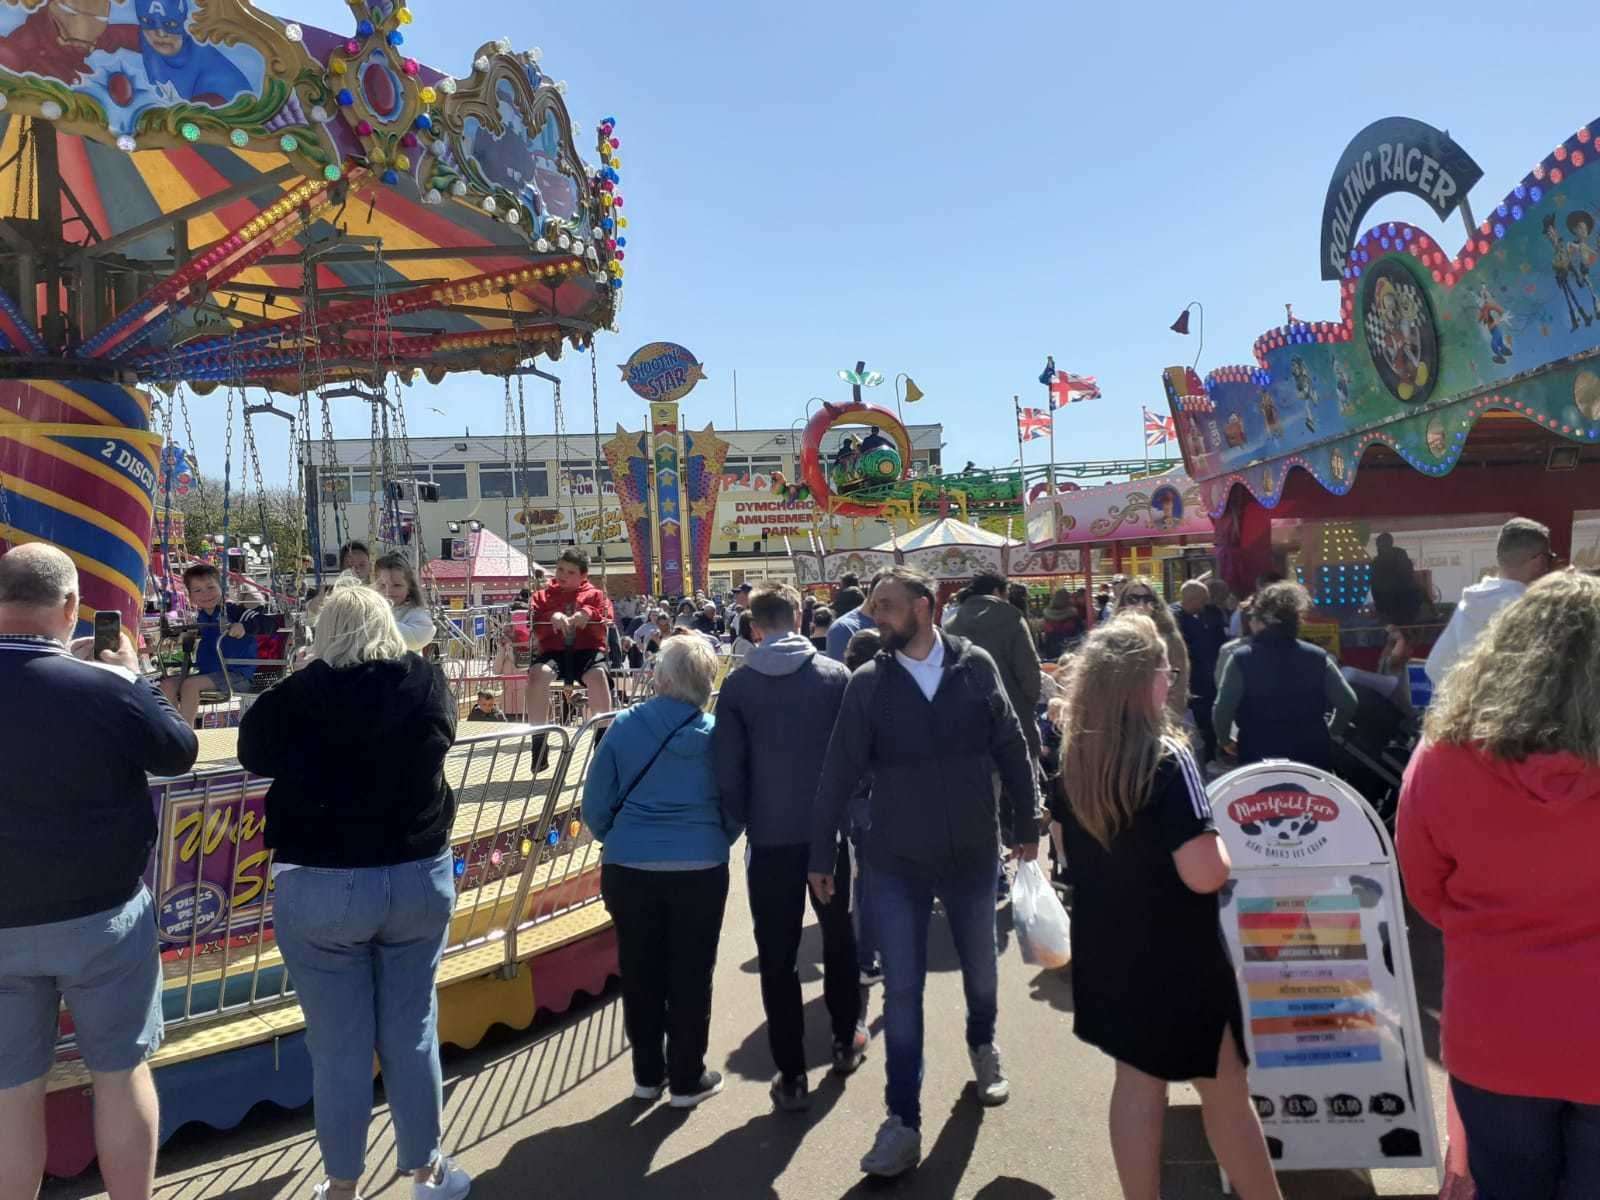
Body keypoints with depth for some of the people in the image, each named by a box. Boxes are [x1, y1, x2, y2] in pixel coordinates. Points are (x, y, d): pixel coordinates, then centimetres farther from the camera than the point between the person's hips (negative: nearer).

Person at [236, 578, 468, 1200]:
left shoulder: (303, 692, -13)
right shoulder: (426, 683, -4)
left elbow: (253, 751, 5)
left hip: (321, 886, -2)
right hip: (419, 878, 3)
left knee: (338, 1043, 9)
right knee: (412, 1033, 14)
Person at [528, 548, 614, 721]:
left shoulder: (595, 595, 18)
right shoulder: (543, 596, 20)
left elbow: (604, 629, 6)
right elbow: (536, 629, 7)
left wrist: (589, 614, -13)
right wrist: (552, 617, -13)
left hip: (587, 650, -1)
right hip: (553, 650, 1)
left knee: (597, 674, -36)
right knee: (537, 673, -32)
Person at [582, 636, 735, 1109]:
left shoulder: (624, 726, -7)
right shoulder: (714, 734, -8)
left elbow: (596, 807, -1)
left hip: (629, 869, 1)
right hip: (699, 870, -1)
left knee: (640, 974, 15)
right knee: (691, 976, 12)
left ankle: (648, 1074, 28)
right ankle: (687, 1079, 22)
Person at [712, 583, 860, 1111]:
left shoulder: (738, 685, -3)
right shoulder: (835, 675, -4)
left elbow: (728, 766, -5)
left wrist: (739, 821, 7)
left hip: (771, 837, -1)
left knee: (778, 956, 7)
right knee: (838, 936, 21)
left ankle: (791, 1075, 10)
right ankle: (846, 1040, 35)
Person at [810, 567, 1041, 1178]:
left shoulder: (975, 666, -6)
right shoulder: (868, 682, -7)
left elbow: (1011, 749, 2)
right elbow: (839, 773, -5)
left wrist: (1026, 821, 6)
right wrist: (821, 854, -3)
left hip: (972, 853, 1)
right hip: (896, 860, -1)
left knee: (979, 965, 21)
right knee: (901, 989, 1)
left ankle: (982, 1044, 51)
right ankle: (903, 1121, 13)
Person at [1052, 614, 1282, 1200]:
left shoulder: (1073, 756, -1)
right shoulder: (1167, 759, -22)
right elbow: (1205, 874, -27)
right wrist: (1220, 843, -7)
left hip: (1107, 952, 7)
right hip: (1175, 957, -6)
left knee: (1137, 1082, 18)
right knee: (1225, 1090, 11)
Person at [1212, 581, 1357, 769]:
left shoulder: (1241, 659, -11)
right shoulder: (1317, 657, -2)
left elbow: (1222, 711, -13)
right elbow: (1348, 703, 1)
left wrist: (1224, 740, 6)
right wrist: (1330, 732, 17)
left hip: (1260, 758, -2)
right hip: (1312, 756, 3)